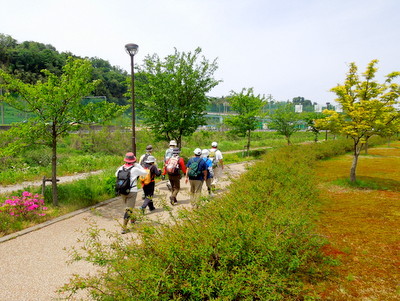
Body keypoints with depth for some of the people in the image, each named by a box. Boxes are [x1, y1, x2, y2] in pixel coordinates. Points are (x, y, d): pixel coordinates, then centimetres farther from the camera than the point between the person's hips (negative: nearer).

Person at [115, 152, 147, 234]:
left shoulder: (121, 168, -1)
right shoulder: (135, 169, -14)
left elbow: (116, 174, 20)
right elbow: (144, 173, 1)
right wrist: (138, 165, 5)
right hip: (132, 192, -5)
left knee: (128, 206, 27)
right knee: (129, 209, -2)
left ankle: (132, 218, 48)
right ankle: (124, 228, -6)